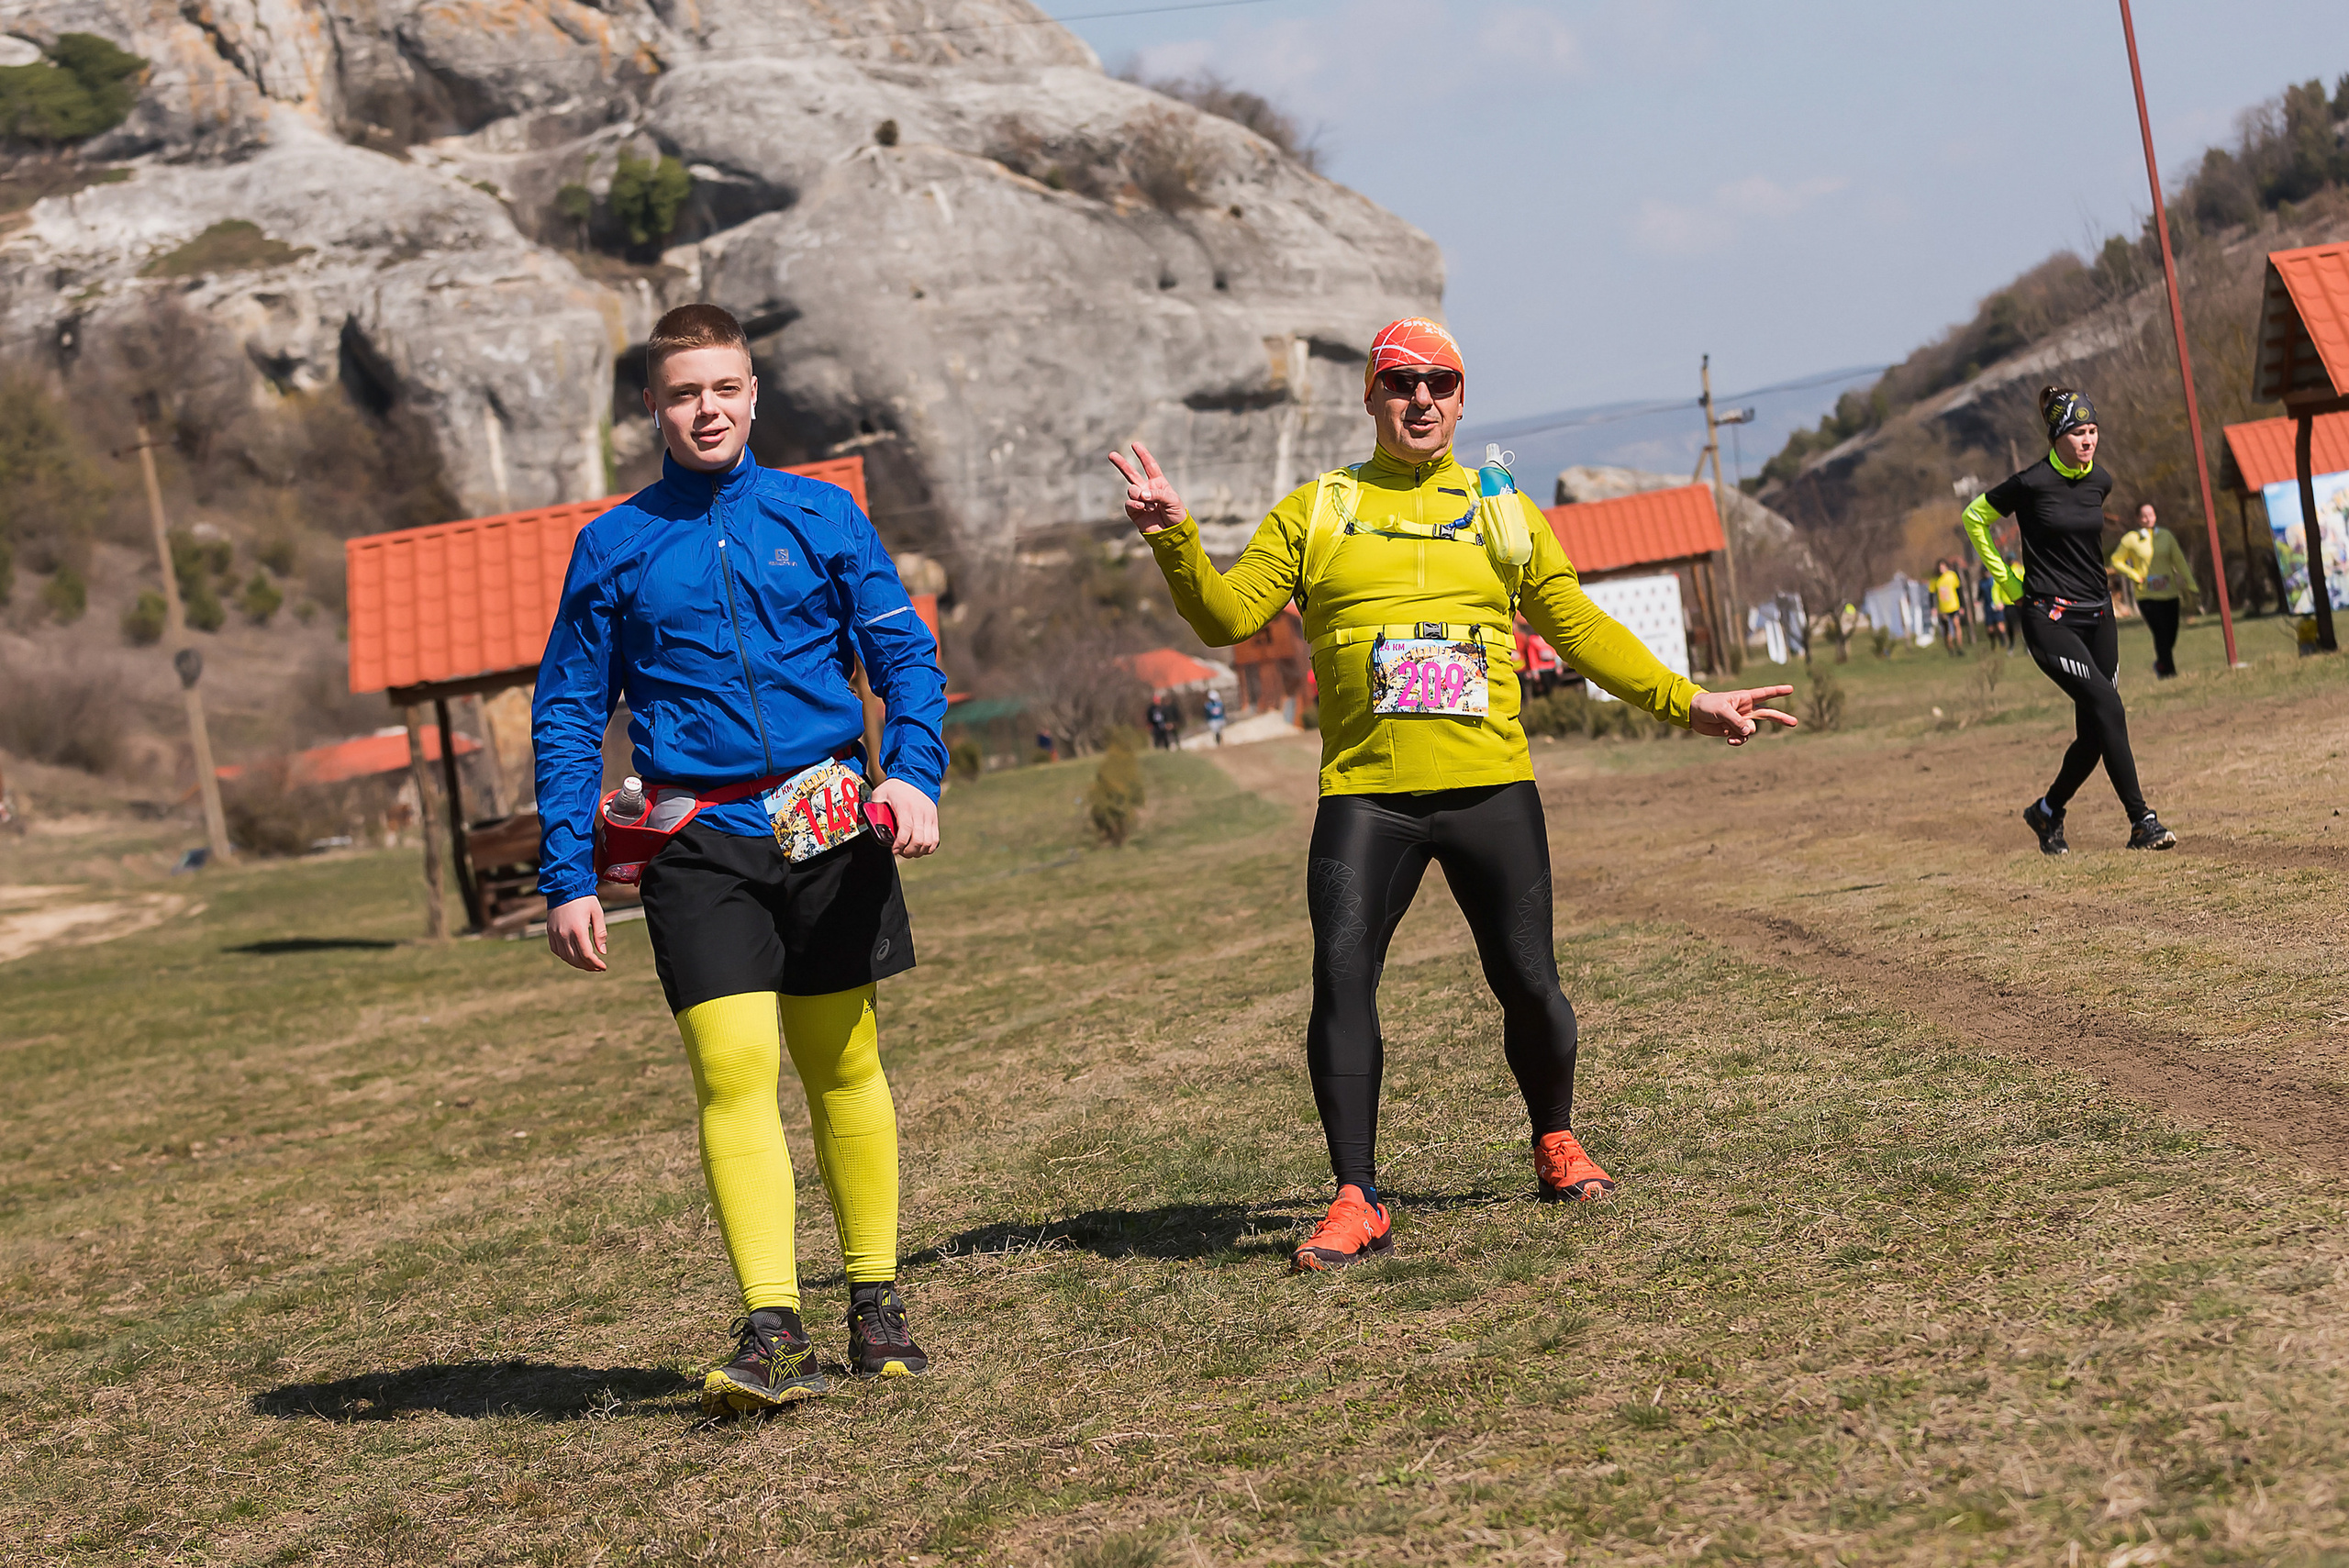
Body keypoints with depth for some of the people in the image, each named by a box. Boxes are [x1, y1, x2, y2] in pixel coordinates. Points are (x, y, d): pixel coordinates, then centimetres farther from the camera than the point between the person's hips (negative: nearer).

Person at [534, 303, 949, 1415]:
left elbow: (906, 655, 7)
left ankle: (875, 1304, 20)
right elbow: (567, 714, 8)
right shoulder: (613, 548, 6)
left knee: (844, 1066, 9)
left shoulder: (820, 516, 7)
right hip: (700, 845, -1)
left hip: (827, 828, 1)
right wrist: (568, 879, 1)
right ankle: (772, 1333, -15)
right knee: (733, 1072, -13)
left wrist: (914, 774, -12)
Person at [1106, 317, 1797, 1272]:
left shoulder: (1502, 512, 16)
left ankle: (1555, 1145, 27)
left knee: (1527, 981, 0)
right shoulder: (1314, 511, 12)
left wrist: (1686, 702, 14)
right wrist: (1175, 541, -12)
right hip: (1365, 792, -1)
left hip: (1491, 788, 1)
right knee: (1341, 977, -13)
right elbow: (1228, 618, 4)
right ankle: (1357, 1203, -7)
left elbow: (1581, 630, 19)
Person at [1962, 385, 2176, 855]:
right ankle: (2141, 820, -18)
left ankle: (2047, 811, 26)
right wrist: (2005, 578, 2)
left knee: (2095, 733, 5)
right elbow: (1974, 517, 3)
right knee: (2107, 707, -20)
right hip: (2049, 618, -7)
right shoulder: (2033, 483, -11)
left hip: (2097, 615, 7)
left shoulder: (2101, 481, 7)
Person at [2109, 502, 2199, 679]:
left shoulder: (2166, 536, 7)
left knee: (2171, 637, 4)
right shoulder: (2131, 539, -1)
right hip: (2147, 596, -3)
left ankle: (2160, 664, 31)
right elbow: (2116, 561, 7)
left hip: (2169, 594, 3)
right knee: (2161, 635, -15)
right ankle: (2168, 672, -8)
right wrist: (2135, 576, -6)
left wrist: (2191, 585, 3)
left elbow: (2179, 561, 9)